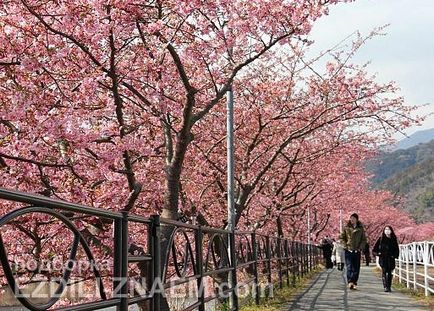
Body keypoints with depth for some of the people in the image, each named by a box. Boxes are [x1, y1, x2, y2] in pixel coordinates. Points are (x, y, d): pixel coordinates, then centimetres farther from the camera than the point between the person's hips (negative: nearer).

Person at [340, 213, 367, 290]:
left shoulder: (361, 228, 8)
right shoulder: (346, 228, 5)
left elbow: (364, 239, 9)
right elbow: (342, 238, 7)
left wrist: (360, 248, -4)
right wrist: (345, 246, -6)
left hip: (357, 251, 2)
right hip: (348, 251, -2)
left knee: (356, 268, 1)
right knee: (349, 267, -12)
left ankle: (354, 283, 7)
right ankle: (350, 282, -21)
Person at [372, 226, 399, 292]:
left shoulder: (393, 239, 9)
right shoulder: (381, 239, 5)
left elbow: (397, 249, 15)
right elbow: (375, 249, 8)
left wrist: (395, 255, 1)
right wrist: (377, 253, -8)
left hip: (391, 259, 2)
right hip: (383, 259, -2)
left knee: (389, 273, 3)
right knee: (384, 272, -11)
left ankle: (389, 287, 13)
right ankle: (385, 287, -13)